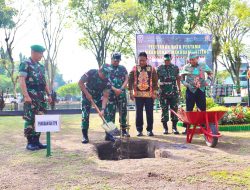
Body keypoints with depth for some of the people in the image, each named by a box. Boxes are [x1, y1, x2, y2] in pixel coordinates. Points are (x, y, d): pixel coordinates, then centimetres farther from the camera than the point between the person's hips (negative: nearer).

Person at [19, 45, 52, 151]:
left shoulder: (41, 66, 17)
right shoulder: (25, 65, -5)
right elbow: (22, 81, -14)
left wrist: (49, 94, 15)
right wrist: (26, 96, -22)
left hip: (41, 97, 8)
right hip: (31, 97, -7)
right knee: (30, 120, -4)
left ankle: (36, 141, 16)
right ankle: (30, 142, 3)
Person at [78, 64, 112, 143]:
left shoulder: (107, 82, -23)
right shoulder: (91, 73, -28)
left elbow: (105, 96, -23)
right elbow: (80, 83, -18)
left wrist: (103, 109, -34)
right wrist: (87, 94, -24)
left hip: (98, 96, 2)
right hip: (87, 95, -2)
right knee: (85, 115, -7)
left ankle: (108, 134, 4)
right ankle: (85, 136, 3)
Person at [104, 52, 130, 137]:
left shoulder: (123, 68, 14)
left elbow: (126, 79, 6)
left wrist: (121, 89, -9)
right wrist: (115, 89, -15)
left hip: (121, 93, 3)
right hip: (110, 93, -3)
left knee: (123, 111, 5)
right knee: (110, 112, -2)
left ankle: (124, 130, 14)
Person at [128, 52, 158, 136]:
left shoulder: (152, 69, 4)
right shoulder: (134, 69, 4)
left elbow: (155, 81, 5)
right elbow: (130, 81, 3)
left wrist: (155, 92, -2)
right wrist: (131, 92, -2)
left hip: (149, 94, 0)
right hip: (138, 94, 0)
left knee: (149, 113, 3)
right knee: (139, 113, 4)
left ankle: (150, 130, 13)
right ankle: (139, 130, 13)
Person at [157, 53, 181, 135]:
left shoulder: (175, 68, 8)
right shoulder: (160, 68, 4)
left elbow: (178, 79, 15)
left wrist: (179, 89, 13)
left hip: (174, 92, 1)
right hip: (163, 92, -1)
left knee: (174, 109, 0)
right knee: (164, 110, 1)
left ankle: (174, 127, 7)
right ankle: (165, 127, 7)